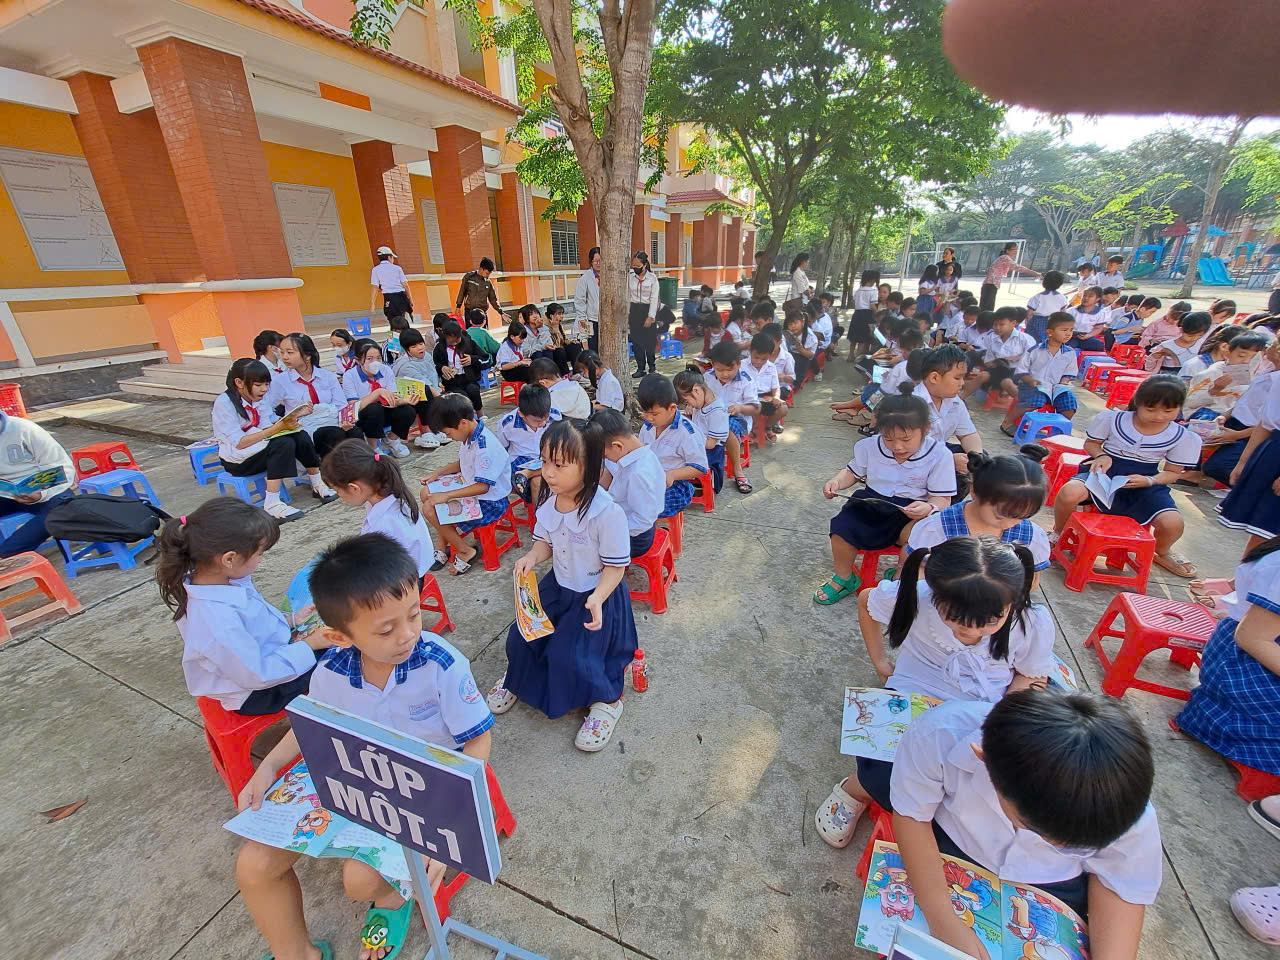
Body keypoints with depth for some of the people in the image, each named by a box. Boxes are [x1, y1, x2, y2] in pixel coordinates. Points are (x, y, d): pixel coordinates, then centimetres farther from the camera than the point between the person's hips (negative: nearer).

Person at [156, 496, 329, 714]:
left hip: (268, 654, 8)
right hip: (255, 695, -8)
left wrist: (290, 620, -1)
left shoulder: (219, 580, -12)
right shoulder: (218, 620, -38)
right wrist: (307, 646, -22)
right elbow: (257, 675, -28)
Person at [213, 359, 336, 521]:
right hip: (236, 460, -6)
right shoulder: (224, 402, -17)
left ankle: (318, 486, -7)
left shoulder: (259, 397, 5)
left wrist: (291, 418, -17)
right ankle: (271, 504, -32)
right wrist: (277, 427, -31)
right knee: (284, 444, -31)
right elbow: (239, 443, -24)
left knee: (300, 436, -18)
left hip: (262, 447, 6)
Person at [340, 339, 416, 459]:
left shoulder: (386, 370, -6)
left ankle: (393, 440, 6)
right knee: (374, 408, -36)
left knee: (408, 411, -24)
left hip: (384, 414, 3)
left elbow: (392, 401, -13)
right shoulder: (350, 376, -15)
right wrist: (378, 392, -36)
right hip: (361, 419, -3)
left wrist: (405, 400, -37)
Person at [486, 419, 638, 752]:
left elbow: (615, 566, -20)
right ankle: (518, 677, 41)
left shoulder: (607, 512, -30)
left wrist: (597, 599, -35)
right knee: (520, 635, 5)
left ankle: (607, 700, 18)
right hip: (558, 585, 6)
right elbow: (546, 542, 6)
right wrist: (531, 557, -15)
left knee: (570, 655, -13)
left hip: (597, 594, -6)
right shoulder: (549, 500, -10)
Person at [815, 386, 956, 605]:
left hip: (913, 508, -2)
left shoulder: (939, 455, -11)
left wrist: (929, 508, -31)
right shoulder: (869, 446, -3)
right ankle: (844, 578, 9)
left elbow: (942, 498, -7)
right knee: (841, 527, -20)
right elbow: (854, 472, 13)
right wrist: (835, 482, -9)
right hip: (871, 500, 3)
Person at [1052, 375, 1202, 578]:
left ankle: (1162, 553, 18)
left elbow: (1173, 472, 6)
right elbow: (1091, 443, 7)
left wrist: (1149, 480, -16)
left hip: (1145, 482, 2)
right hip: (1105, 472, -2)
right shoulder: (1111, 419, -8)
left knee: (1173, 523, -23)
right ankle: (1058, 532, -4)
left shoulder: (1184, 438, -2)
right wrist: (1102, 456, -15)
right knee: (1070, 492, -37)